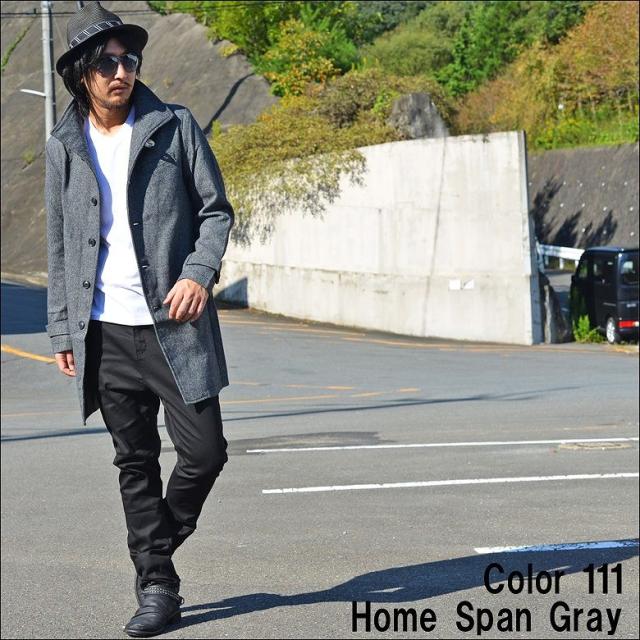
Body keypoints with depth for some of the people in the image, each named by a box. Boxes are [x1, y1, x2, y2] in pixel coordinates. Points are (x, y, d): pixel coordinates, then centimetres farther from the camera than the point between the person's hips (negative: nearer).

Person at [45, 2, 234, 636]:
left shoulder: (174, 126, 2)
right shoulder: (64, 146, 9)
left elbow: (216, 209, 4)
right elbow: (60, 244, 14)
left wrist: (200, 272, -13)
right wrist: (62, 330, 11)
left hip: (174, 323, -2)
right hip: (106, 333, 2)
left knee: (204, 451, -5)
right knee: (135, 463, 6)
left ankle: (159, 546, 21)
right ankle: (156, 586, 15)